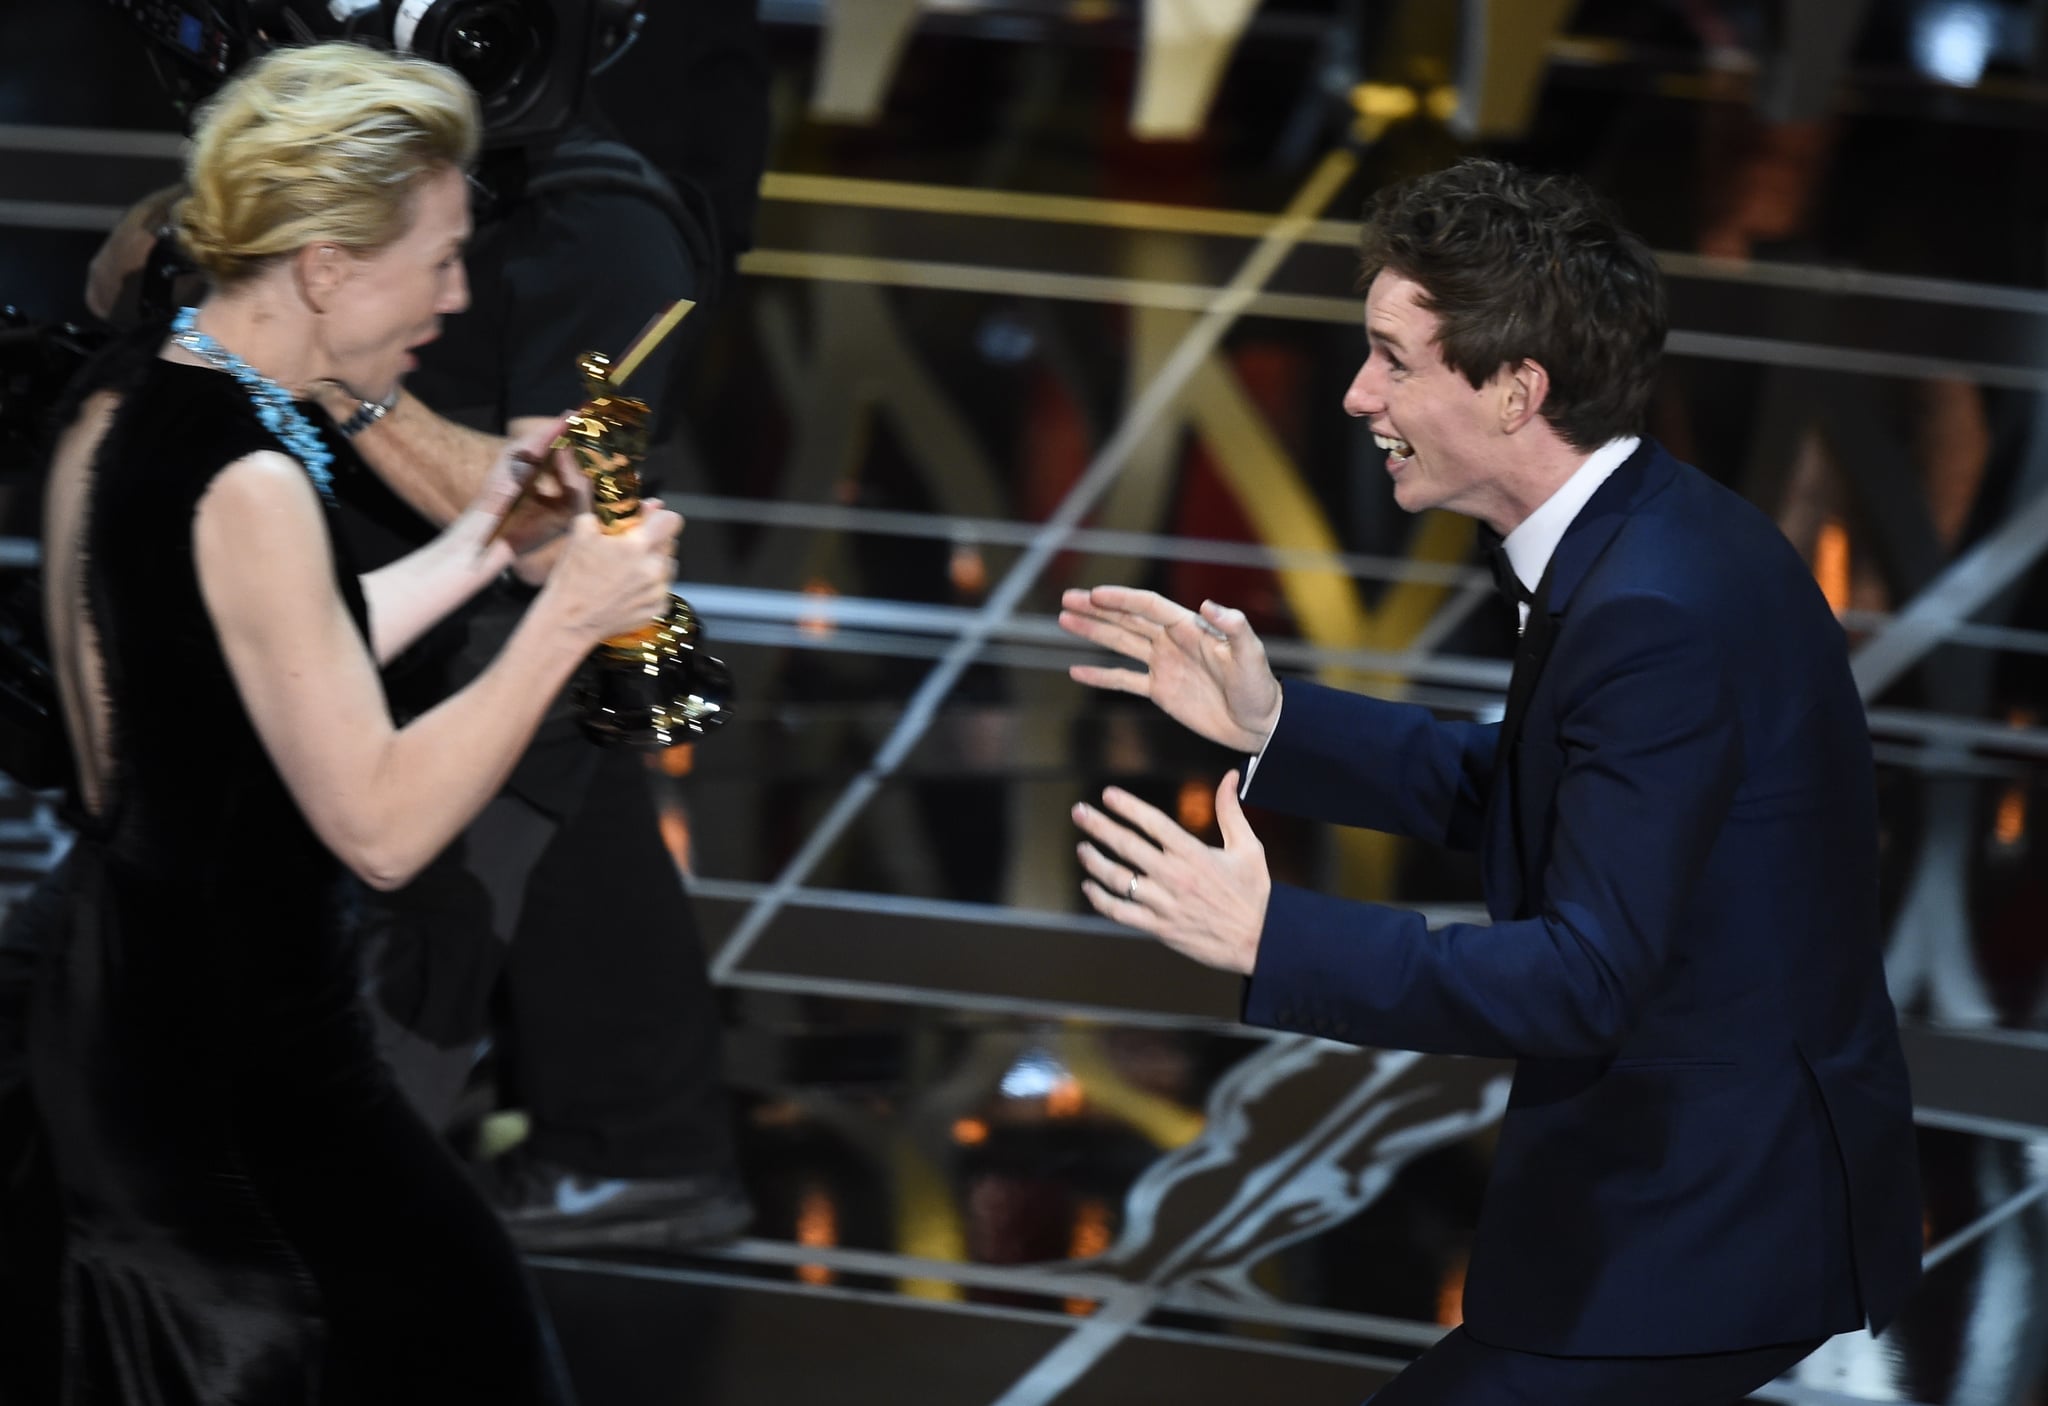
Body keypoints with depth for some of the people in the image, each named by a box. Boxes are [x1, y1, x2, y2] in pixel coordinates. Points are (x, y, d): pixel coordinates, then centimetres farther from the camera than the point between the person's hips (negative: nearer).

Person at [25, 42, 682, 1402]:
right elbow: (381, 822, -23)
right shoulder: (248, 485, -23)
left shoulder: (122, 404, 5)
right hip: (248, 1077, -10)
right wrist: (565, 618, -19)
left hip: (119, 1021, 10)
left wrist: (474, 547, 13)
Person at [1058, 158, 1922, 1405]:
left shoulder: (1658, 616, -27)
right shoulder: (1649, 538, 4)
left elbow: (1587, 981, -29)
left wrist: (1267, 935, -30)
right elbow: (1509, 793, 17)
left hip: (1707, 1229, -10)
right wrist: (1269, 722, 8)